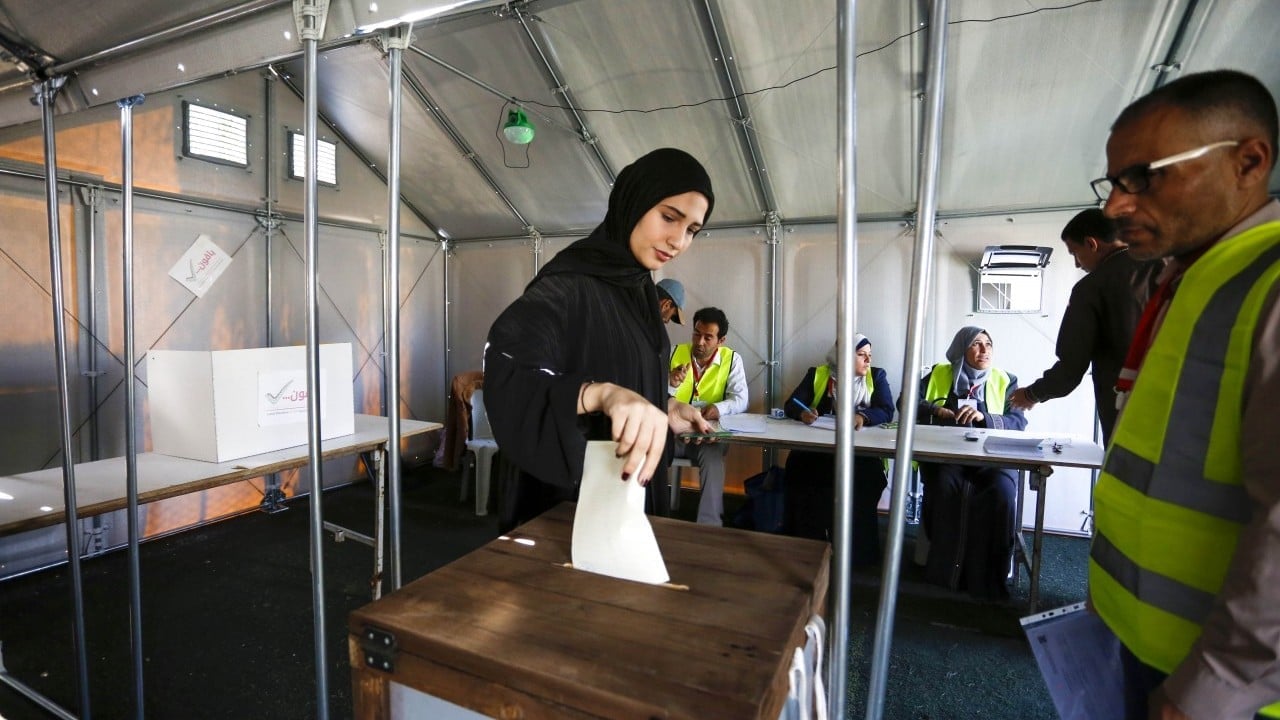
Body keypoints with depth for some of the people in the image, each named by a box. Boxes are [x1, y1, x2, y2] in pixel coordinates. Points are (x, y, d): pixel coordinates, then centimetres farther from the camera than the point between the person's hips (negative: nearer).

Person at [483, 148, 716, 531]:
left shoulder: (639, 288, 5)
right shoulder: (570, 281, -20)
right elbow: (505, 367, -37)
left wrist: (663, 408, -1)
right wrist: (603, 393, -52)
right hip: (571, 502, -8)